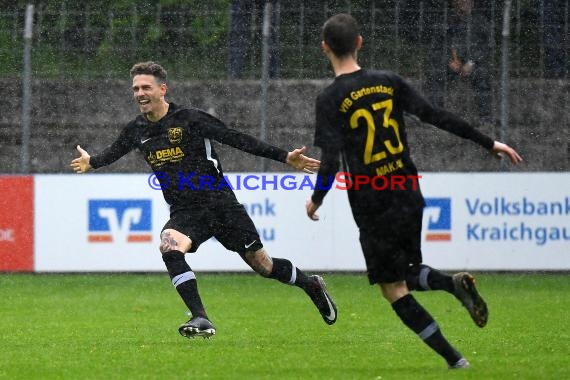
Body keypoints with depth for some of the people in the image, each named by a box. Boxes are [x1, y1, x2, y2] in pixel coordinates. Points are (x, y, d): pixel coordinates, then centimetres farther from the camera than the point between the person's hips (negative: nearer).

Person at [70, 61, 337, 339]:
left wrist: (285, 158, -10)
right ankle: (200, 319, -28)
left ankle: (311, 285, 32)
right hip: (184, 212, 3)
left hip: (220, 204, -3)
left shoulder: (189, 119, -10)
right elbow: (114, 152, 24)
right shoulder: (137, 130, 4)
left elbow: (237, 139, -8)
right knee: (169, 246, -29)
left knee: (262, 265, 3)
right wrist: (91, 163, 8)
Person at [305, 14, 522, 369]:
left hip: (373, 209, -5)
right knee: (407, 274, 23)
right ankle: (455, 283, -9)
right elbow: (438, 117, -1)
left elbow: (331, 162, -16)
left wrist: (316, 200, 2)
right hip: (410, 198, 5)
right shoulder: (389, 81, 2)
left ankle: (454, 359, -2)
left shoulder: (330, 100, -10)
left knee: (394, 289, 6)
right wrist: (489, 143, 4)